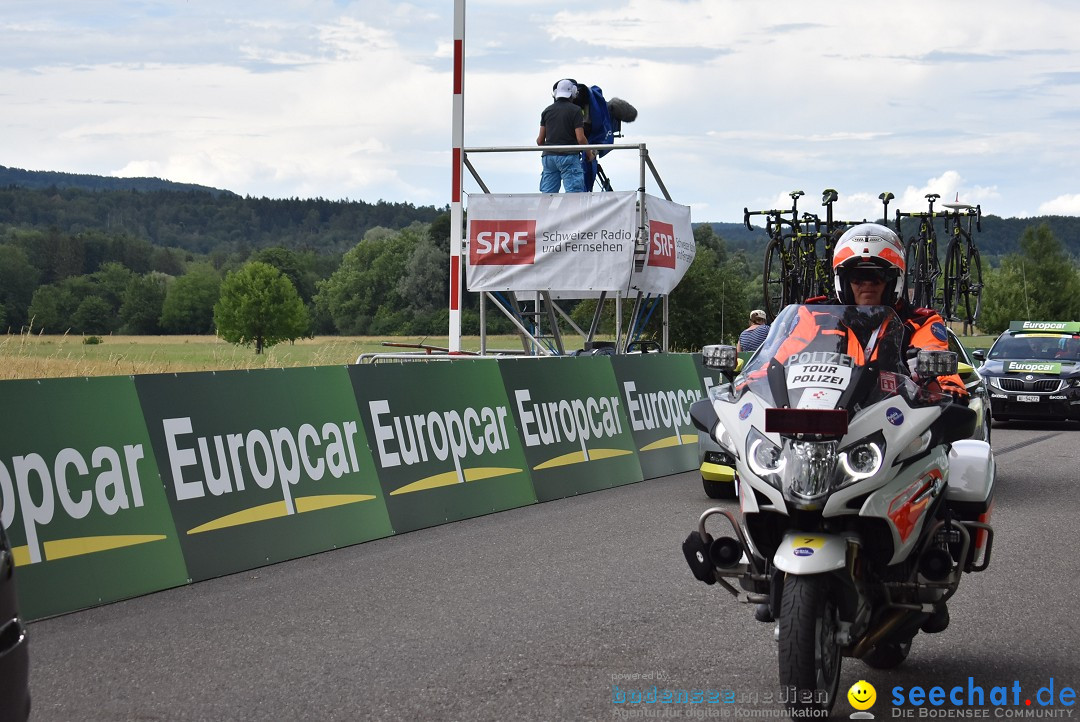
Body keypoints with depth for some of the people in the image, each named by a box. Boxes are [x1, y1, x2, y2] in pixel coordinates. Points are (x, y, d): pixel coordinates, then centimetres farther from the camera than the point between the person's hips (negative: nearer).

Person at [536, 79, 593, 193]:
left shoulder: (547, 111, 11)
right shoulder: (575, 110, -4)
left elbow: (540, 140, 10)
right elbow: (580, 138, -10)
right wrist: (589, 154, 6)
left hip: (548, 156, 5)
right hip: (568, 156, -5)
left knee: (547, 195, 3)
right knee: (574, 193, -7)